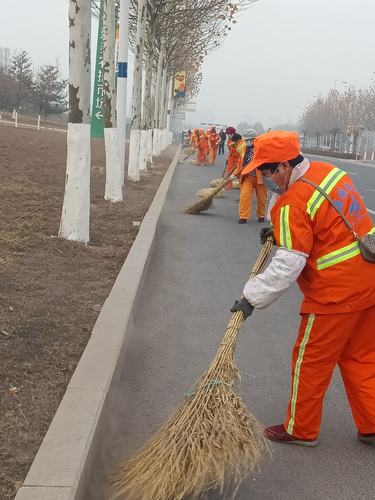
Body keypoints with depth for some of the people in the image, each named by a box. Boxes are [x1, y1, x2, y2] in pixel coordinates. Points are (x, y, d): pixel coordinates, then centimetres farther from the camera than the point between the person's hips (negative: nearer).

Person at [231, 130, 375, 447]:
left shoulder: (292, 204, -21)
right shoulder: (329, 171, 4)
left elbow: (287, 266, -24)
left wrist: (252, 298, -16)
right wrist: (282, 232, 12)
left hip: (336, 294, -8)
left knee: (311, 361, 9)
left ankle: (301, 429, 26)